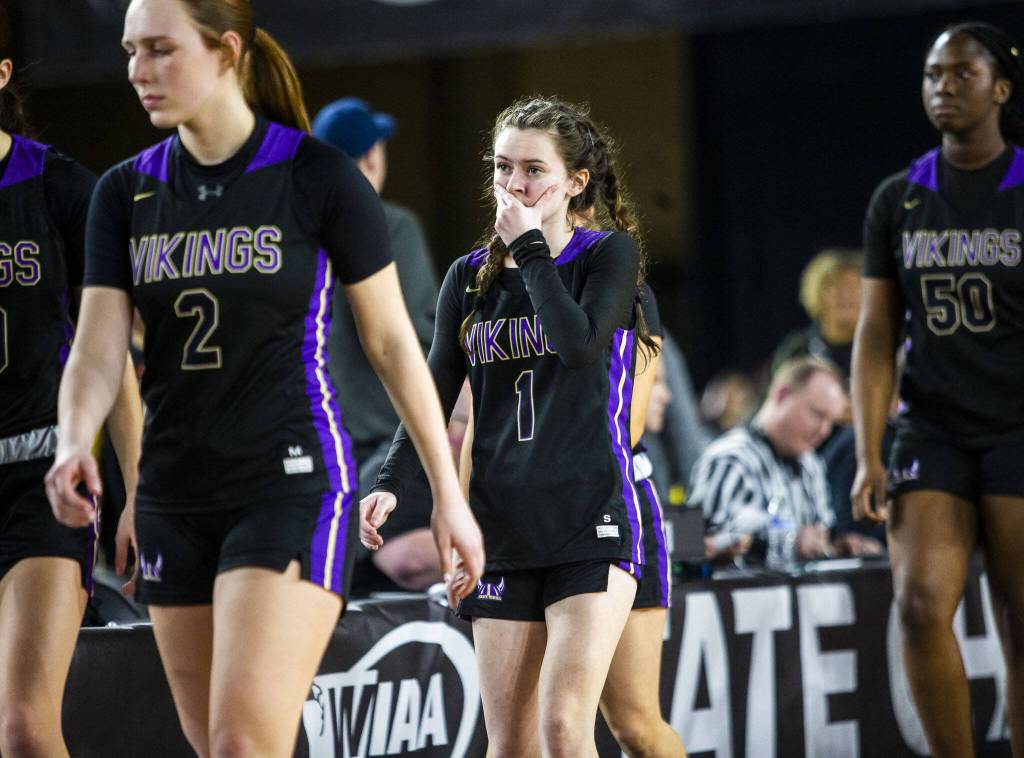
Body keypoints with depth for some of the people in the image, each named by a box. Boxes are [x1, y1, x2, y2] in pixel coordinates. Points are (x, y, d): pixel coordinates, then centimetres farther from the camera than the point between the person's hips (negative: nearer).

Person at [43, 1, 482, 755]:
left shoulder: (319, 177, -7)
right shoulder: (125, 193, 6)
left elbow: (392, 340, -1)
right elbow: (98, 349, -3)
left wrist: (449, 492, 0)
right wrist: (74, 444, -24)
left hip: (293, 487, -6)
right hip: (175, 500, 6)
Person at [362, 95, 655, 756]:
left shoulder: (609, 253, 1)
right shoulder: (470, 278, 13)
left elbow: (579, 343, -18)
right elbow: (435, 396, 10)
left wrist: (531, 246, -9)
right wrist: (391, 484, -6)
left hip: (592, 523, -4)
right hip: (502, 524, 4)